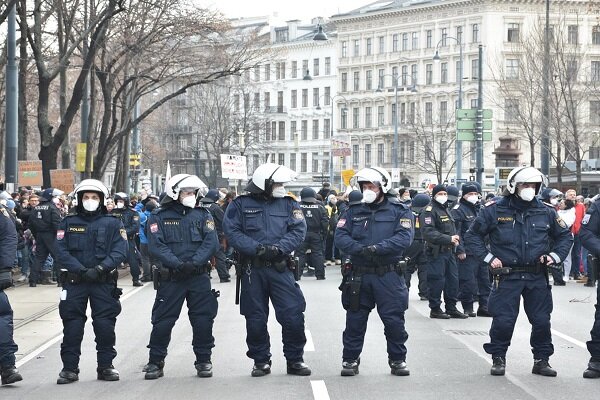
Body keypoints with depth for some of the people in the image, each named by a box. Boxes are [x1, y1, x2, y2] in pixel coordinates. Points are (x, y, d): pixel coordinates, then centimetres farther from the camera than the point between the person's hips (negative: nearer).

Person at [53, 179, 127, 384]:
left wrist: (100, 269, -19)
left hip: (104, 282, -1)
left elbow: (119, 251, -4)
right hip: (74, 281, 1)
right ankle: (70, 368, 5)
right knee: (72, 326, 0)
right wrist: (82, 270, -15)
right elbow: (61, 252, -2)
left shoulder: (112, 223, 4)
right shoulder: (68, 223, 6)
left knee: (105, 325, 0)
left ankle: (106, 366, 11)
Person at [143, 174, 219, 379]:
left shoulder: (202, 215, 8)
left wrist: (195, 263, -18)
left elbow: (211, 242, -3)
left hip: (199, 276, 2)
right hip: (170, 277, -2)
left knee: (203, 320, 2)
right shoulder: (159, 217, 1)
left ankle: (204, 360, 14)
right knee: (162, 321, -1)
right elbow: (156, 246, -9)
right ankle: (155, 362, 9)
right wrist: (177, 264, -21)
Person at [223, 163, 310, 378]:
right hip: (252, 269, -1)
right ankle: (261, 361, 18)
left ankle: (295, 360, 8)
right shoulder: (240, 204, 2)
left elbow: (298, 229, -2)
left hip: (280, 268, 1)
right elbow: (231, 231, -8)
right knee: (255, 318, 5)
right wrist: (257, 248, -19)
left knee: (293, 314, -5)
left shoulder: (288, 204, 8)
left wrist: (279, 248, -18)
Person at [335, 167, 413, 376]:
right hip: (359, 275, 2)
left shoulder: (399, 211, 2)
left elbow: (404, 237, -12)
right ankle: (350, 359, 16)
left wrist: (377, 248, -24)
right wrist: (359, 249, -20)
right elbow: (340, 236, -2)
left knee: (394, 320, 1)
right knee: (355, 320, 6)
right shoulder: (354, 212, 10)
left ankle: (397, 359, 14)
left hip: (388, 275, -2)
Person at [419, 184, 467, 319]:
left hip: (449, 251, 9)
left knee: (453, 279, 9)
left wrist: (455, 239, 11)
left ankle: (451, 308, 18)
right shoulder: (429, 211, -11)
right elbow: (428, 232, -22)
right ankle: (435, 309, 4)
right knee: (437, 280, -5)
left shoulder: (446, 210, 20)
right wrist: (449, 239, -25)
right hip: (436, 251, -9)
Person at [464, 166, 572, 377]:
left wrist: (555, 256, 3)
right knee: (503, 321, -5)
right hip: (507, 277, -3)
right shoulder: (495, 210, -3)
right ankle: (498, 359, 12)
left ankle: (541, 360, 18)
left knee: (542, 321, 3)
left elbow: (565, 236, 19)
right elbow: (472, 236, 4)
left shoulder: (546, 213, 6)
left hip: (537, 278, 3)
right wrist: (488, 257, -5)